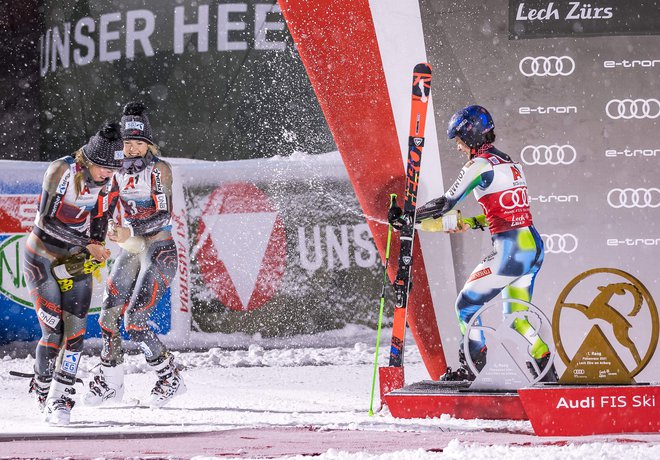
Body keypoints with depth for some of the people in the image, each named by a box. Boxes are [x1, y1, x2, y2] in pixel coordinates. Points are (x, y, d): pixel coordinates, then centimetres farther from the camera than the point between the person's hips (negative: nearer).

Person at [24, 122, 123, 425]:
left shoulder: (106, 181, -6)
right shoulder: (61, 171, -23)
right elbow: (46, 220, -23)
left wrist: (96, 250, -5)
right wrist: (86, 246, -26)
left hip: (76, 261, 4)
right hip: (42, 258, -4)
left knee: (75, 331, -7)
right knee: (53, 331, -10)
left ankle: (61, 398, 3)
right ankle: (42, 390, 11)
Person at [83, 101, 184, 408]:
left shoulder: (159, 170, -11)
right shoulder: (119, 171, 7)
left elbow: (164, 215, -18)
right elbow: (107, 211, 9)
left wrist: (130, 231, -29)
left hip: (160, 253, -6)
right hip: (131, 254, 6)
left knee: (134, 322, -15)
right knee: (108, 316, 1)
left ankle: (170, 379, 0)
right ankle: (111, 383, 17)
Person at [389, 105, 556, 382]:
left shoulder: (480, 165, -9)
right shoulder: (510, 164, 17)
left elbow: (446, 203, -11)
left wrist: (406, 217, -2)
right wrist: (470, 223, 22)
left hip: (509, 253, -8)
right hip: (534, 247, 8)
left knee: (466, 306, 5)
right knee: (516, 318, 17)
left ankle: (471, 368, 8)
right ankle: (546, 369, 11)